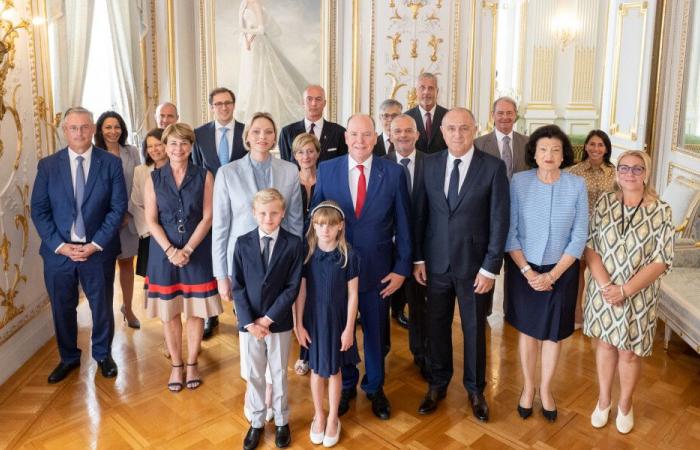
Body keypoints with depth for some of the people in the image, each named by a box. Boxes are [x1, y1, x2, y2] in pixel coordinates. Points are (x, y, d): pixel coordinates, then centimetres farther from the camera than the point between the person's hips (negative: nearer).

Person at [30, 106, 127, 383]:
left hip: (98, 251, -1)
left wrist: (97, 244, -12)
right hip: (58, 252, 1)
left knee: (102, 307, 12)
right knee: (62, 309, 13)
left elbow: (118, 207, -6)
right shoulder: (48, 165, 1)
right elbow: (39, 210, -1)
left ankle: (103, 355, 34)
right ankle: (68, 358, 35)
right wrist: (59, 245, -11)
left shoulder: (111, 163, -3)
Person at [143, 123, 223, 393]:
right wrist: (170, 250, -14)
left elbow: (207, 217, -5)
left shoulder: (204, 176, -2)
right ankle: (176, 365, 23)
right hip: (164, 251, 1)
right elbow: (151, 221, -2)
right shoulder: (154, 178, 2)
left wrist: (187, 249, -13)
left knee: (196, 310, 6)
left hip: (197, 252, -1)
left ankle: (192, 364, 22)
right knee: (169, 311, 7)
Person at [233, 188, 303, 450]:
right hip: (250, 322, 1)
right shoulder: (242, 243, -3)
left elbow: (293, 287, -10)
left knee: (279, 374, 13)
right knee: (254, 374, 13)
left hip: (279, 322, -1)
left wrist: (267, 319, -13)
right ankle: (256, 422, 31)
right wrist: (249, 322, -13)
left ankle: (281, 421, 32)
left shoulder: (294, 244, -8)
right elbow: (238, 287, -4)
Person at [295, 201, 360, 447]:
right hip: (313, 321, 1)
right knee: (317, 369, 15)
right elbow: (301, 292, -3)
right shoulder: (306, 254, -8)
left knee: (334, 370, 13)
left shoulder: (349, 255, -13)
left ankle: (333, 418, 32)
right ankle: (318, 415, 35)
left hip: (338, 321, -1)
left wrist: (349, 328, -8)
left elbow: (352, 295, -8)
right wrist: (299, 324, -3)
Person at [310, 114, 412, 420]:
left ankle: (374, 387, 41)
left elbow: (402, 225, -3)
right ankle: (346, 386, 40)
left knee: (375, 331, 16)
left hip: (378, 268, 0)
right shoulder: (326, 170, -4)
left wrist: (402, 268, -5)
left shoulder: (394, 173, -7)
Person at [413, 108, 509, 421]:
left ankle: (475, 390, 34)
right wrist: (418, 258, 2)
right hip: (436, 263, 2)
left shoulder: (493, 167, -8)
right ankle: (438, 384, 35)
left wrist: (490, 268, -10)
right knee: (436, 327, 14)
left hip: (474, 265, -2)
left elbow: (499, 221, -8)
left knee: (474, 329, 13)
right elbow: (420, 214, 4)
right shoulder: (429, 164, 0)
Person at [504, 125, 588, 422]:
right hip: (523, 269, 0)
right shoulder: (519, 182, -10)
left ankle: (545, 389, 35)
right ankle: (528, 387, 34)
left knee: (553, 332, 14)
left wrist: (551, 275, -13)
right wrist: (527, 271, -14)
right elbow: (509, 232, -8)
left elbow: (579, 237, -7)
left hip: (561, 271, 0)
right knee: (527, 329, 14)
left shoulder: (576, 185, -10)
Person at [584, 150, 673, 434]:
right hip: (603, 290, 2)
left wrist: (624, 290, -18)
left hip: (638, 295, -2)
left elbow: (661, 261, -12)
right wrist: (605, 285, -16)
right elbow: (590, 246, -5)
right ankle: (603, 400, 35)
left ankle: (625, 404, 35)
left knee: (630, 352, 11)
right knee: (605, 343, 15)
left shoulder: (661, 211, -10)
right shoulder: (605, 202, -4)